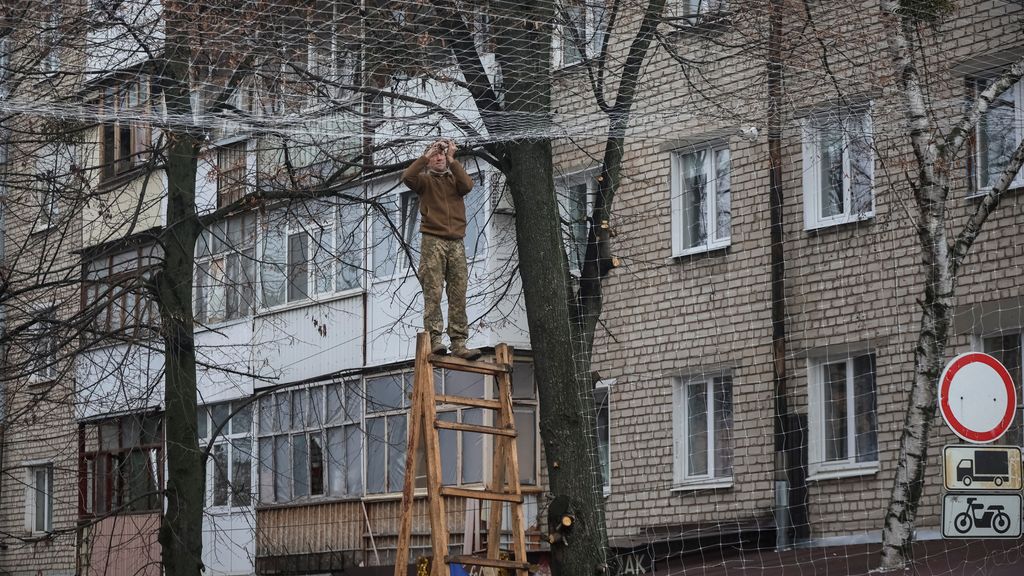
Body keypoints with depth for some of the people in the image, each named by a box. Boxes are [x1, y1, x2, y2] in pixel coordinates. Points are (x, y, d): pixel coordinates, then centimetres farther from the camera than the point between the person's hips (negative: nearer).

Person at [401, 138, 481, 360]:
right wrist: (426, 156, -8)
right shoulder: (425, 180, 14)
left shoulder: (455, 179, 20)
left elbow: (467, 185, -3)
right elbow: (407, 177, -8)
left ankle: (459, 342, -9)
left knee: (458, 294, -5)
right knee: (433, 292, -12)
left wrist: (452, 160, -6)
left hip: (456, 243, 3)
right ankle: (434, 338, -18)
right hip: (433, 240, -3)